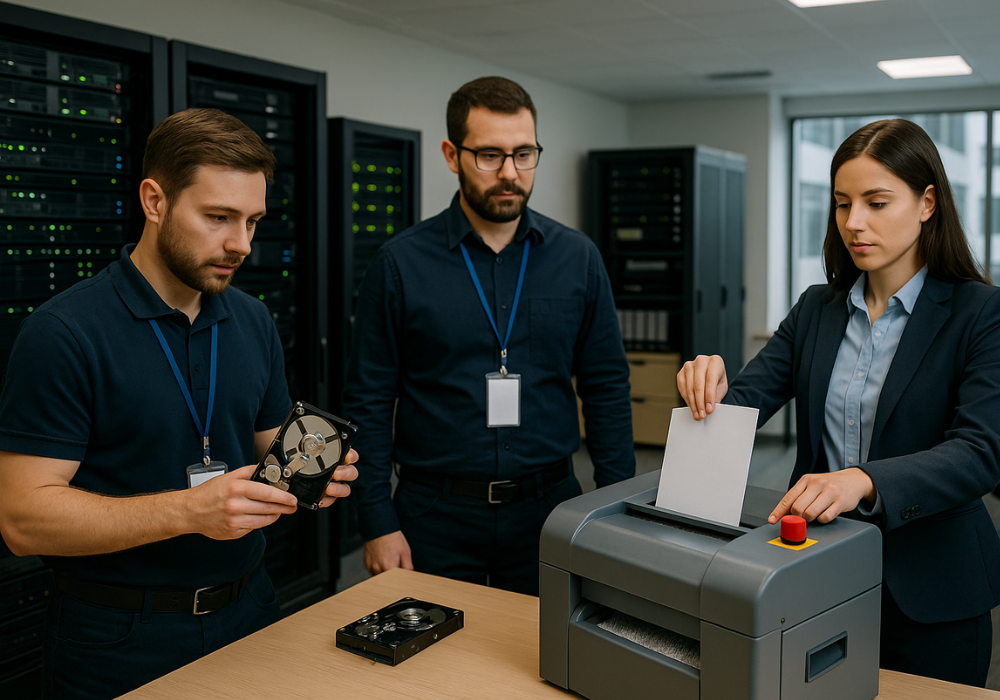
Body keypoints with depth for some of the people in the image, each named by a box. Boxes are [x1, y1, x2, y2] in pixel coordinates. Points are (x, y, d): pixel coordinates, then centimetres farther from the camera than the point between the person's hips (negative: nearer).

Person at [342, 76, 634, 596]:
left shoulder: (577, 257, 3)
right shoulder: (401, 262, -3)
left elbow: (606, 387, 5)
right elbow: (369, 401, -2)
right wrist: (377, 521, -7)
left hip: (547, 512, 2)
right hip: (437, 516, -1)